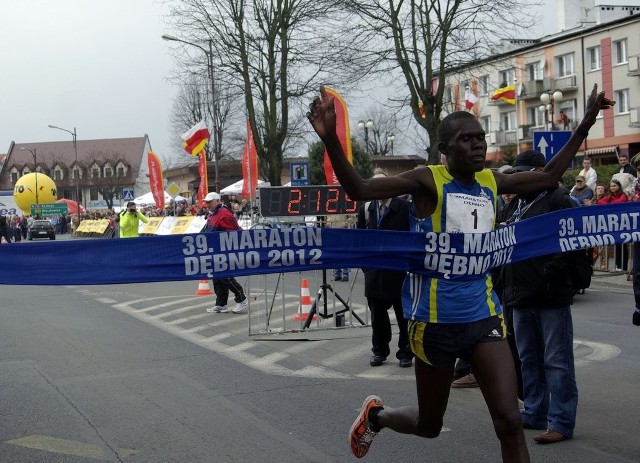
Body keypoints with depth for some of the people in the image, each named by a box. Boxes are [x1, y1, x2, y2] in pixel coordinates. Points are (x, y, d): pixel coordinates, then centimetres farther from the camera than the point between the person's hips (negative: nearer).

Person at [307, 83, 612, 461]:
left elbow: (549, 177, 20)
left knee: (510, 421, -9)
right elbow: (359, 190, -20)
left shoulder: (492, 182, 6)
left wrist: (585, 125, 16)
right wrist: (331, 139, -35)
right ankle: (375, 415, 48)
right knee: (429, 426, 15)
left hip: (483, 316, 4)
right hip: (436, 320, -4)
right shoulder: (428, 181, -11)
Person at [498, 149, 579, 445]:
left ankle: (561, 422, 0)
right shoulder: (513, 205, 16)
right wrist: (505, 284, 9)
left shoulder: (558, 200, -8)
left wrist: (550, 274, -19)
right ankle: (534, 413, 25)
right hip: (521, 297, 8)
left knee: (556, 360, -4)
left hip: (551, 297, -8)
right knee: (528, 359, 15)